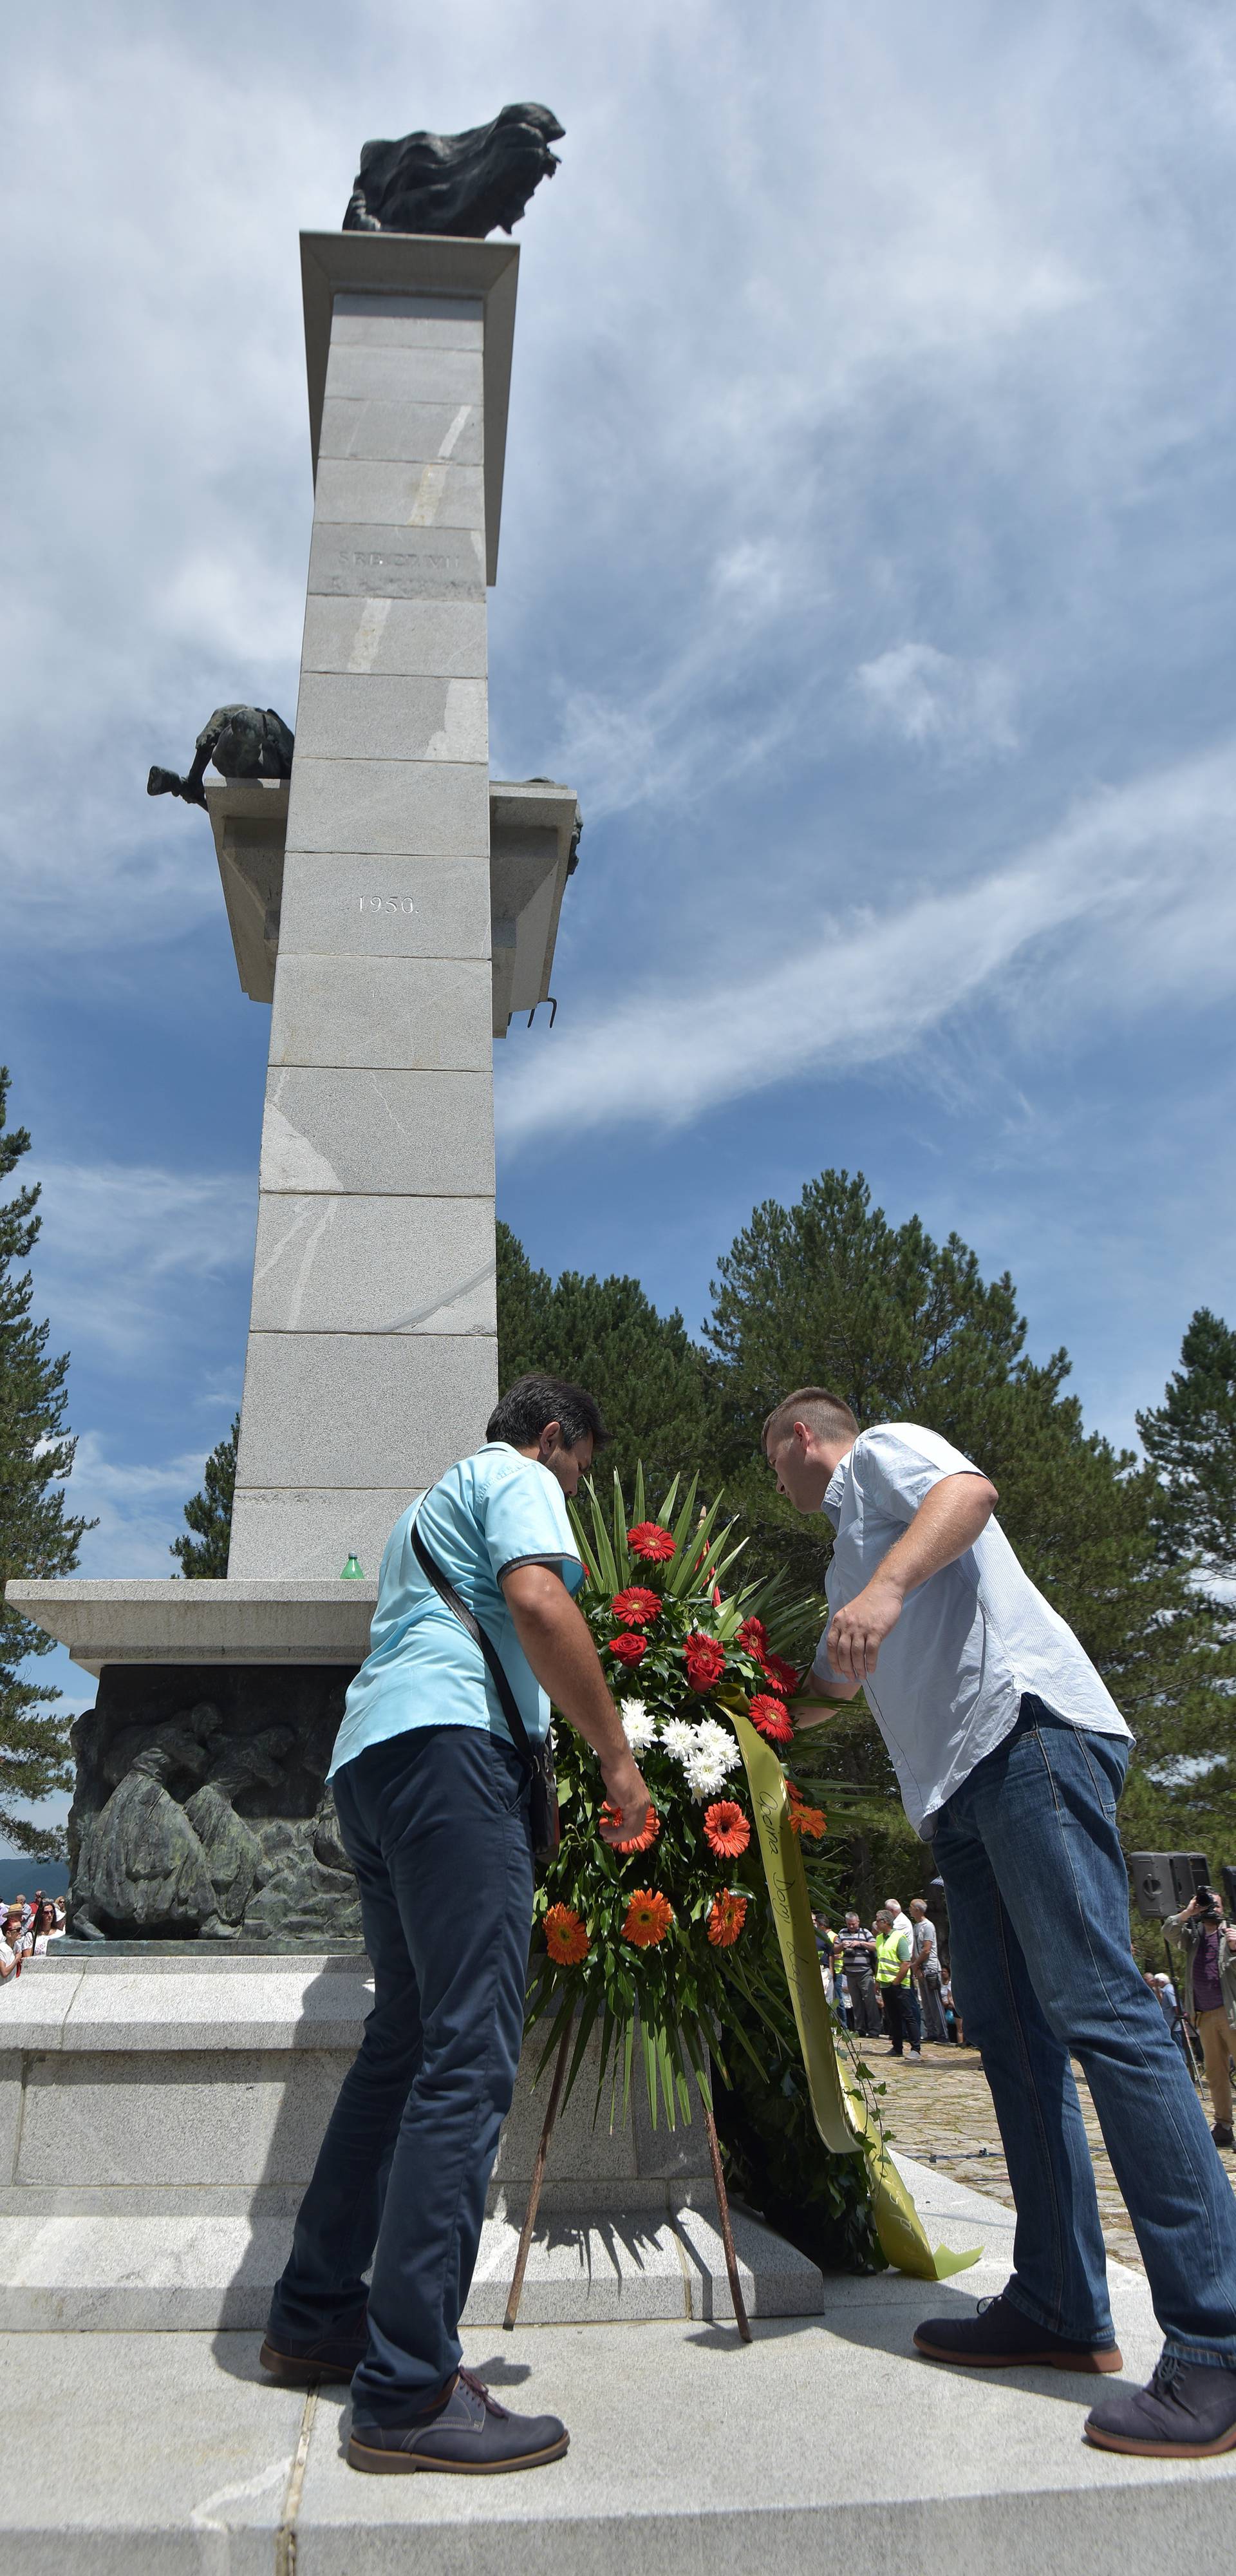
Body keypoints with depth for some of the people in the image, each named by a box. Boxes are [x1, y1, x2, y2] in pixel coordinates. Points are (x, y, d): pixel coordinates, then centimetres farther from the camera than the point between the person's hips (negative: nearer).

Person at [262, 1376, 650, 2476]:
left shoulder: (432, 1505, 33)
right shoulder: (518, 1477, 4)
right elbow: (538, 1603, -13)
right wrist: (617, 1755, -10)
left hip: (369, 1753, 10)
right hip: (448, 1742, -10)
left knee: (406, 2044, 15)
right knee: (470, 2059, -13)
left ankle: (314, 2320, 22)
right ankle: (409, 2391, -15)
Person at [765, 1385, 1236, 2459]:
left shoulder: (883, 1448, 7)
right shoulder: (850, 1550, 33)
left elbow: (970, 1491, -16)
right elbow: (832, 1687, 44)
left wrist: (886, 1587, -30)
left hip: (1026, 1726, -10)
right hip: (962, 1780, 10)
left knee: (1098, 2008, -16)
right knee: (1012, 2036, 7)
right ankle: (1061, 2309, 13)